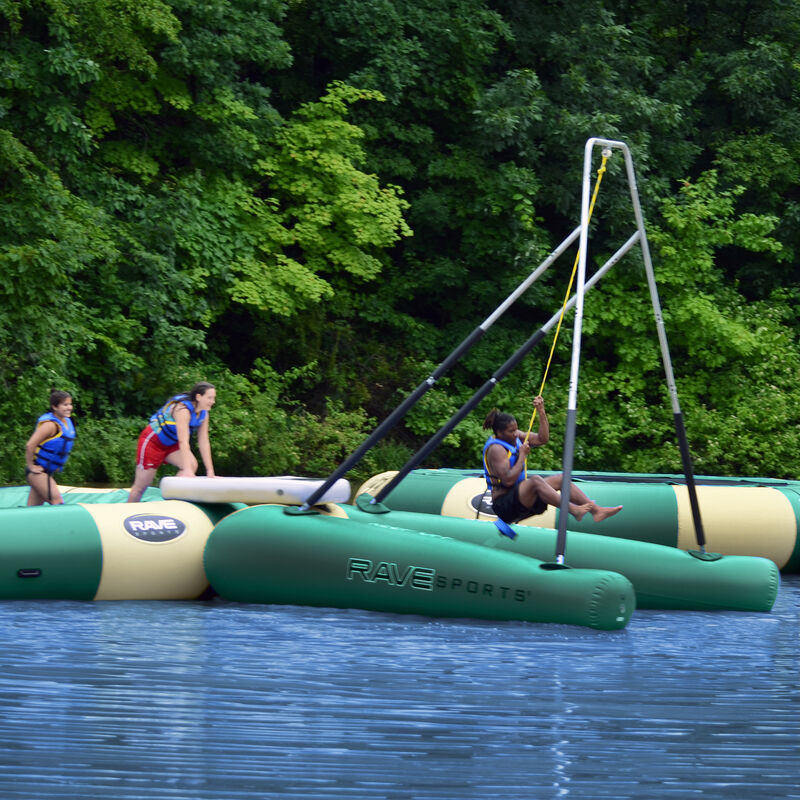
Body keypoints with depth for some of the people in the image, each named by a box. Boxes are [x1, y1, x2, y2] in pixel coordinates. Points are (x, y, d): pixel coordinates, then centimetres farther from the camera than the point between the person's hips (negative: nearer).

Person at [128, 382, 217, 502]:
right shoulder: (183, 409, -31)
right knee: (141, 485, -4)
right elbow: (183, 442, -36)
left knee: (192, 465, -18)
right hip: (152, 441, -8)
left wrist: (210, 471, -10)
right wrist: (187, 470, -41)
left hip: (170, 444, 8)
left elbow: (204, 442, -5)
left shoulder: (203, 414, -6)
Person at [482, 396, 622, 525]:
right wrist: (522, 455, -19)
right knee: (535, 480, -35)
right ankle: (573, 510, -49)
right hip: (504, 505, -10)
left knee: (561, 479, 2)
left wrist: (541, 412, 1)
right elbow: (508, 480, -26)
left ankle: (596, 510, -10)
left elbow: (542, 439, 11)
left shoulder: (514, 436, 10)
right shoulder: (496, 449, -17)